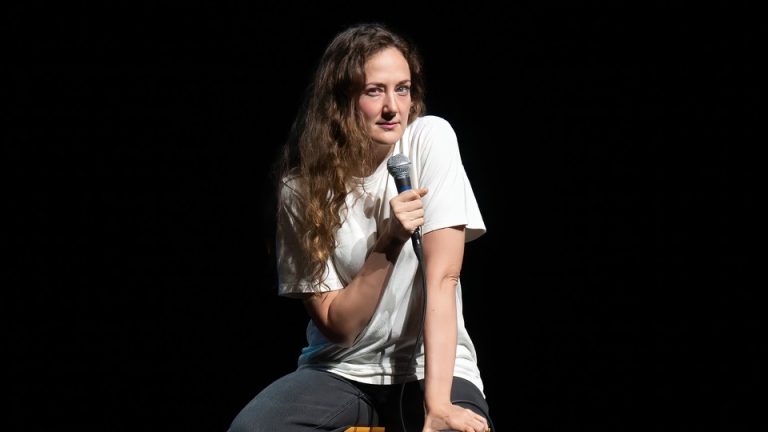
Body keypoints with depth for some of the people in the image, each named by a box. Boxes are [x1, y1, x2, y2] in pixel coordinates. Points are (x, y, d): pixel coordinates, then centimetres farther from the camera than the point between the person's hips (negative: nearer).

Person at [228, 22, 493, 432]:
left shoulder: (430, 139, -10)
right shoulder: (302, 185, -6)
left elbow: (442, 279, -16)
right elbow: (335, 324, -7)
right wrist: (389, 241, -21)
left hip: (430, 365, -1)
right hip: (341, 371, 2)